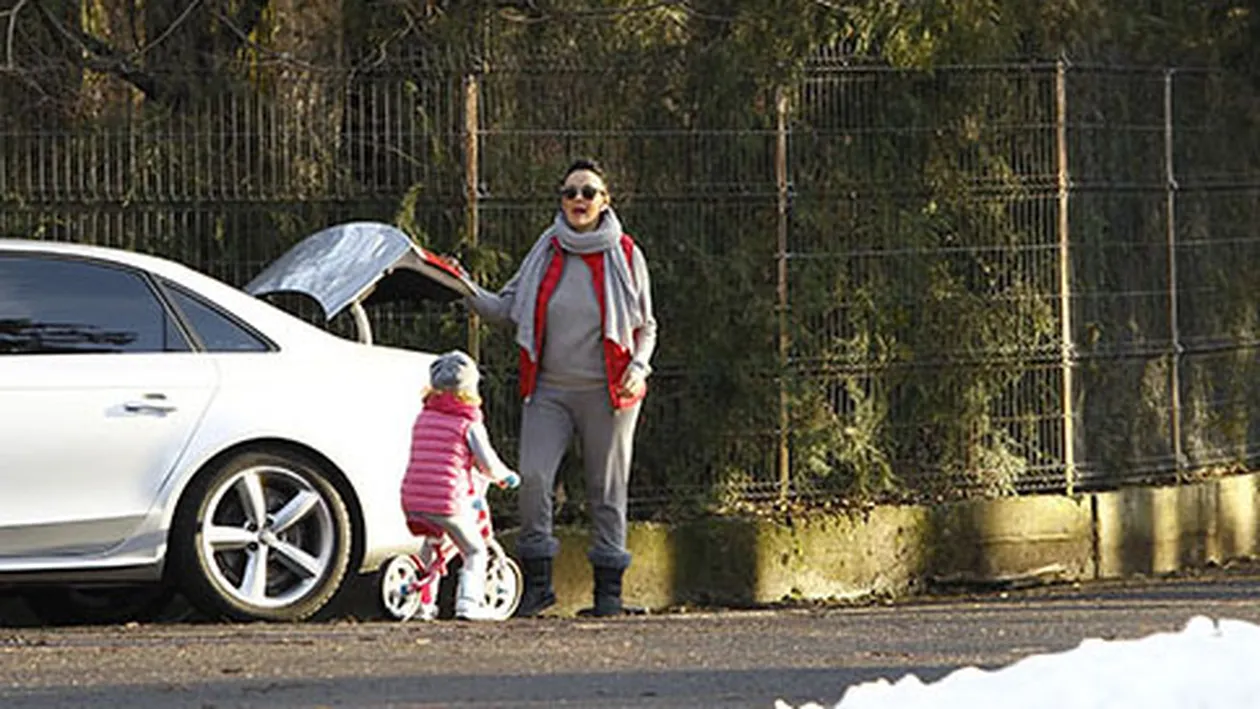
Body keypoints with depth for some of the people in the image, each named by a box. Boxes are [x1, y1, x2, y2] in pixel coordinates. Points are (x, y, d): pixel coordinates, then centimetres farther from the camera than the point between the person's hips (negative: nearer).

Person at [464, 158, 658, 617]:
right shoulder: (547, 251, 7)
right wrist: (470, 293, -7)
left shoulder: (625, 255, 2)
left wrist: (639, 367, -7)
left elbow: (645, 326, 9)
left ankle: (609, 589, 10)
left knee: (606, 489, 2)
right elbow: (508, 309, 9)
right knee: (533, 478, -13)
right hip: (548, 389, 1)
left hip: (605, 391, -1)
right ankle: (537, 582, -4)